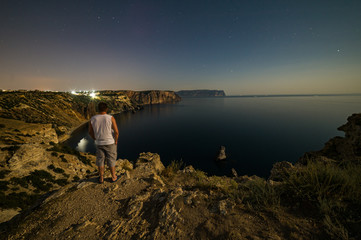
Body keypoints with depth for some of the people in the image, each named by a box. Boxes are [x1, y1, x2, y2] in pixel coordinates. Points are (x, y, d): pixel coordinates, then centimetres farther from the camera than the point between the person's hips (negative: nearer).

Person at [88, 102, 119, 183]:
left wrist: (96, 139, 18)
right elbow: (116, 132, -19)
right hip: (110, 143, -3)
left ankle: (101, 178, 30)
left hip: (99, 144, 3)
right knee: (111, 160, 11)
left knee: (100, 160, 17)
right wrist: (116, 140, -4)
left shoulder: (93, 119, -6)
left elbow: (90, 132, 4)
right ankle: (113, 177, 26)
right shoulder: (110, 118, -17)